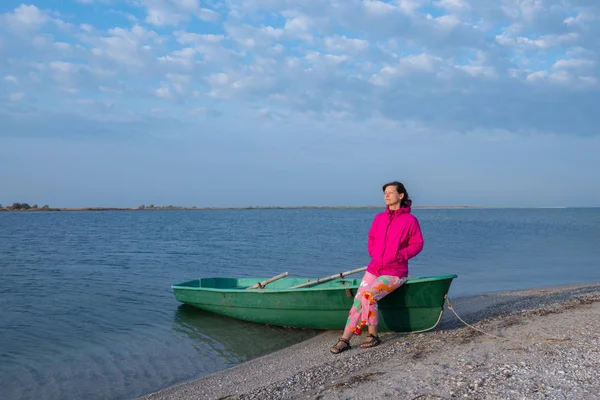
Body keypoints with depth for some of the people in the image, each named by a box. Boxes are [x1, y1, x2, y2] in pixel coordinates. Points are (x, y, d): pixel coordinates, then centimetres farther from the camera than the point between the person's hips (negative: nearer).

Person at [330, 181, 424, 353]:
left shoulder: (410, 220, -6)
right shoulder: (379, 218, 10)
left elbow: (417, 244, -5)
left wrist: (397, 256, -14)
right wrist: (373, 254, 5)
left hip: (395, 272, -5)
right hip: (374, 268, 5)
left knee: (367, 294, -25)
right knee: (358, 299, -11)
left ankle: (373, 335, -7)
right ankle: (345, 339, -11)